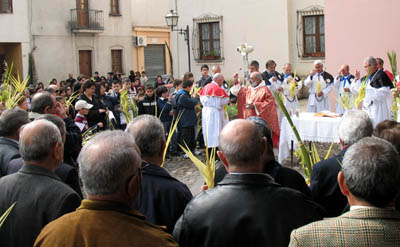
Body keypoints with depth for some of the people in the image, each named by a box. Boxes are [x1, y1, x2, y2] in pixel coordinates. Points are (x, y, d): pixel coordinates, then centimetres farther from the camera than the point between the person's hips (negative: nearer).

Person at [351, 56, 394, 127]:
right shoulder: (366, 78, 16)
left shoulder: (381, 75, -7)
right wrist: (357, 79, 6)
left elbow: (384, 92, -17)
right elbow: (355, 91, 22)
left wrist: (368, 90, -19)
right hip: (367, 109, 8)